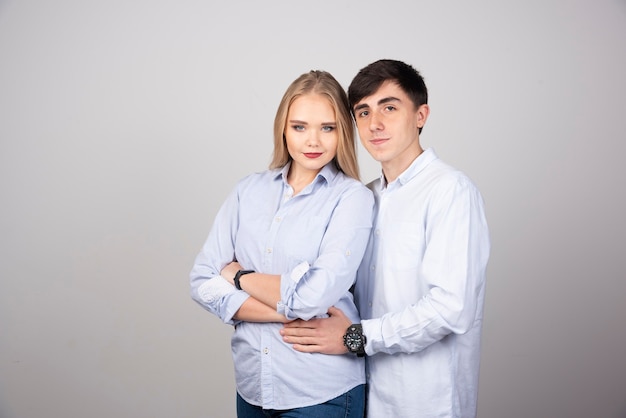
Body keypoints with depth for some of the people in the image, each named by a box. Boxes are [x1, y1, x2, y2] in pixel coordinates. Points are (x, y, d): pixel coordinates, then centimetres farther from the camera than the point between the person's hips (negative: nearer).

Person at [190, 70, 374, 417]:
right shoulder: (249, 190, 1)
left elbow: (315, 295, -21)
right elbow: (203, 282, -5)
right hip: (251, 383, 4)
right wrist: (288, 313, -15)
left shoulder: (352, 197, -10)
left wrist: (239, 276, -7)